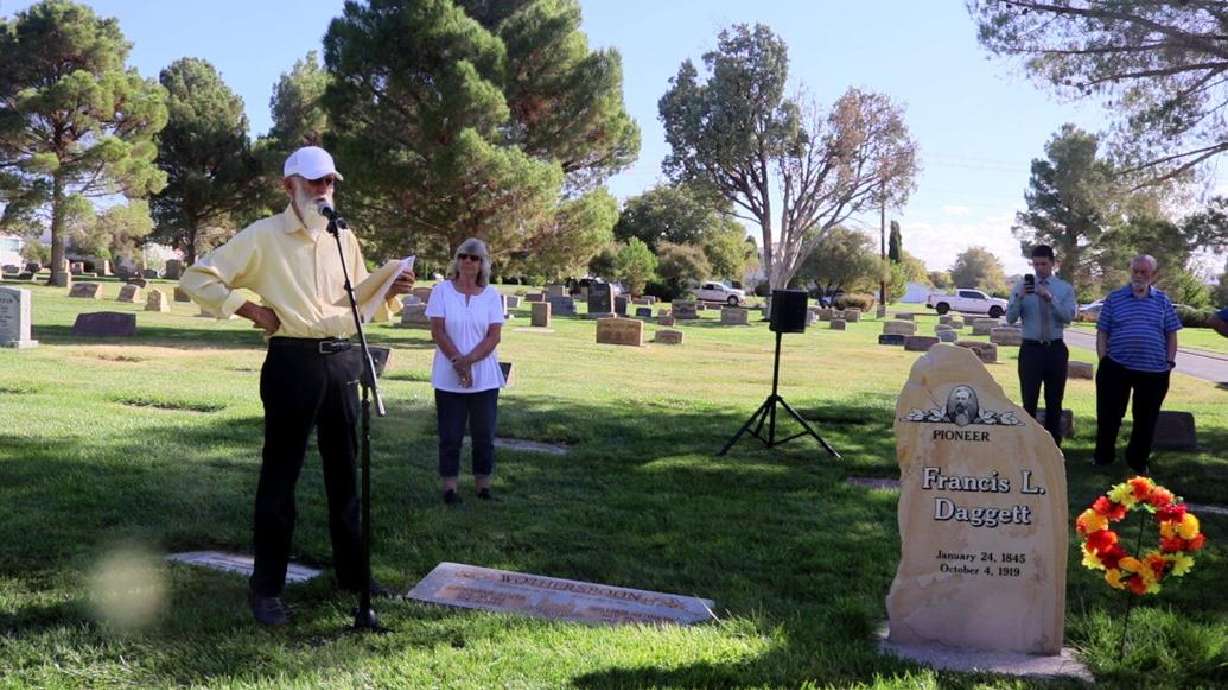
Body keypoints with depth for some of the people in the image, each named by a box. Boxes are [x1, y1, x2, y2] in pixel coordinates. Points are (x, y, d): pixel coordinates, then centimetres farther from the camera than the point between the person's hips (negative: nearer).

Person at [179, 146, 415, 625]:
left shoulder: (345, 240, 13)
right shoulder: (263, 235, -3)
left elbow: (360, 300, 18)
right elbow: (197, 279, -2)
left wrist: (390, 291, -2)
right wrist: (249, 308, -12)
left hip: (342, 360, 6)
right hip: (292, 362, -5)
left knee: (345, 469, 13)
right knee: (280, 473, 1)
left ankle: (352, 573, 26)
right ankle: (265, 588, 11)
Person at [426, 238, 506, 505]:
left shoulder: (491, 295, 4)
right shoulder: (442, 290, 1)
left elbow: (494, 335, -3)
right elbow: (437, 330, -5)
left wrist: (469, 360, -16)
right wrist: (457, 361, -16)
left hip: (484, 378, 1)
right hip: (448, 378, -1)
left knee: (484, 434, 6)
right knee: (450, 435, 3)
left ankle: (484, 486, 16)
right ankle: (450, 488, 12)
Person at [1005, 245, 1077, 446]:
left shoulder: (1065, 288, 4)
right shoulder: (1021, 286, 2)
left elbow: (1069, 317, -12)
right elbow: (1010, 318, -6)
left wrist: (1050, 297, -26)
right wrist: (1019, 297, -23)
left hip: (1056, 350, 1)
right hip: (1031, 349, -1)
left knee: (1054, 402, 10)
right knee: (1029, 402, -2)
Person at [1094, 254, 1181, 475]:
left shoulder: (1163, 301, 7)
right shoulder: (1114, 298, 3)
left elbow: (1171, 334, 10)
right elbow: (1102, 332, 4)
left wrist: (1170, 362, 2)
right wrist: (1103, 361, -4)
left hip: (1154, 371, 1)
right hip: (1117, 368, -1)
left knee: (1145, 420, 10)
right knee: (1109, 416, 5)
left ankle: (1138, 461, 25)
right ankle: (1103, 459, 20)